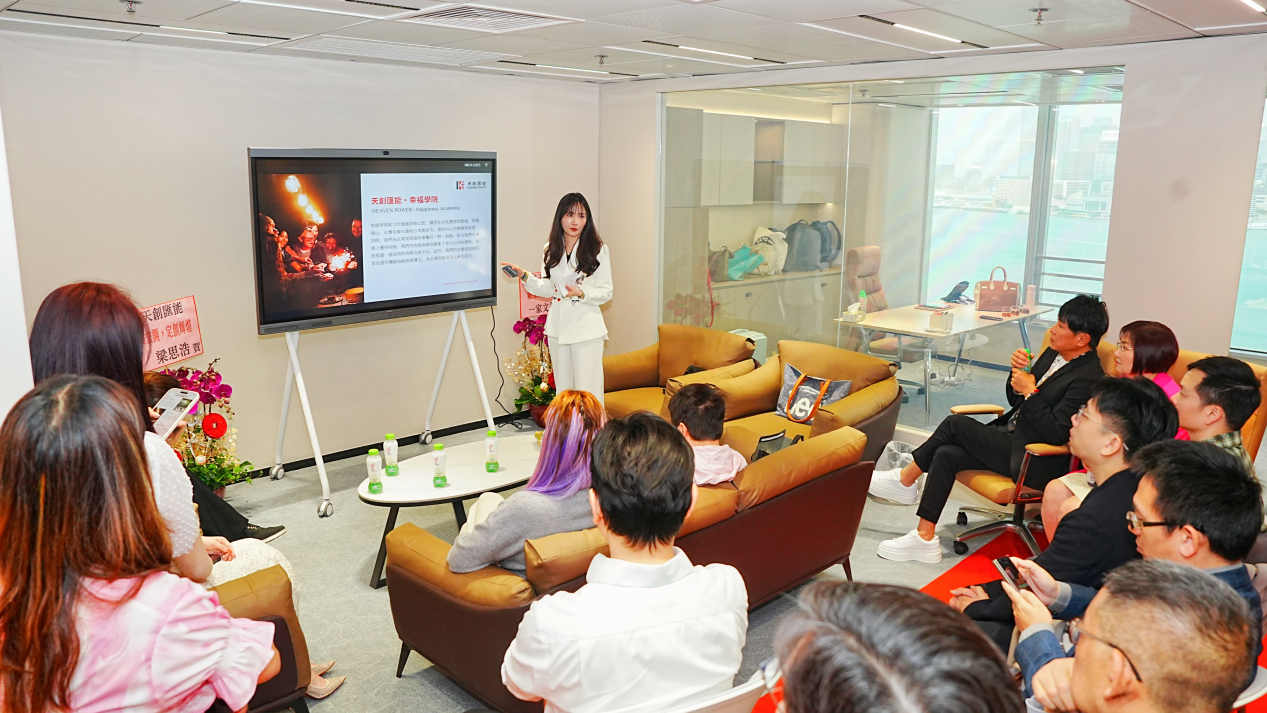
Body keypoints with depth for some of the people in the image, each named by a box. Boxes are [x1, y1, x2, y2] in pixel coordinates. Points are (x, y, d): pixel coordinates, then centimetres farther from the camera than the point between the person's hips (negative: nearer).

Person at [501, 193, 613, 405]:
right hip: (557, 326, 5)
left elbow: (606, 292, -4)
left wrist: (581, 293, -21)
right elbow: (549, 289, 15)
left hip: (586, 328, -5)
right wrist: (525, 276, 3)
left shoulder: (598, 249, -5)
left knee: (587, 392, -6)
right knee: (562, 388, 12)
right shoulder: (551, 250, 9)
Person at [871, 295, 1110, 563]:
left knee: (955, 424, -18)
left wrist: (1030, 392, -17)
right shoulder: (1052, 354, 11)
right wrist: (1018, 372, -3)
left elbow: (1056, 434, -21)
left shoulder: (1088, 379, -17)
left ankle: (904, 479, -2)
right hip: (1011, 439, 9)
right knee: (946, 454, -12)